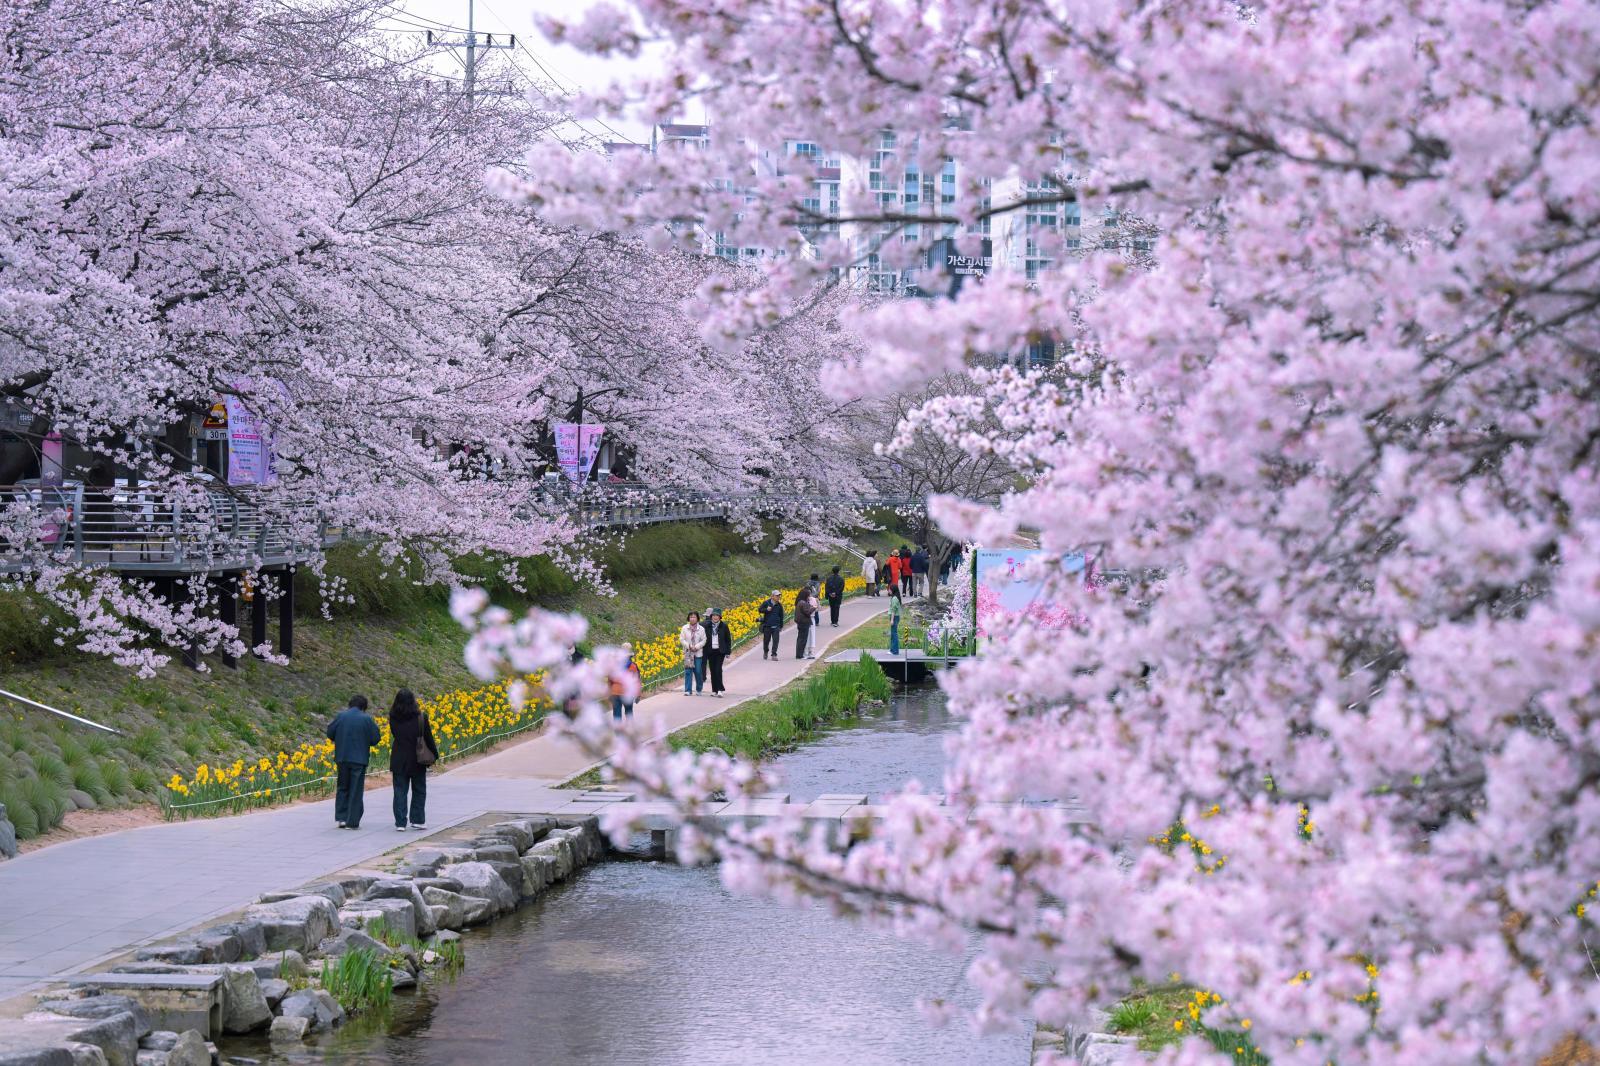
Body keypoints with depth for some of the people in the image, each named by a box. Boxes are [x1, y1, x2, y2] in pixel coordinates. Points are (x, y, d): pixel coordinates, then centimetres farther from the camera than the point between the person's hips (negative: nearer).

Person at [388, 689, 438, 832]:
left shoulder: (393, 718, -6)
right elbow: (428, 738, -5)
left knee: (400, 791, 7)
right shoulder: (421, 717, -12)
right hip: (417, 761, -1)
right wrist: (435, 755, 7)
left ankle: (400, 823, 2)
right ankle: (418, 820, 14)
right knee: (419, 791, 14)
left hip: (399, 761, 1)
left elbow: (394, 735, 6)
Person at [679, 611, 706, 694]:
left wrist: (696, 647, -15)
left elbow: (703, 640, 0)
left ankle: (699, 689, 18)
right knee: (688, 671, -5)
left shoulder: (701, 629, 1)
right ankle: (688, 690, -4)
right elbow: (681, 639, 1)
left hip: (698, 653, 0)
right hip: (688, 653, 0)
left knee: (698, 671, 1)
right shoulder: (685, 628, 2)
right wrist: (689, 646, -13)